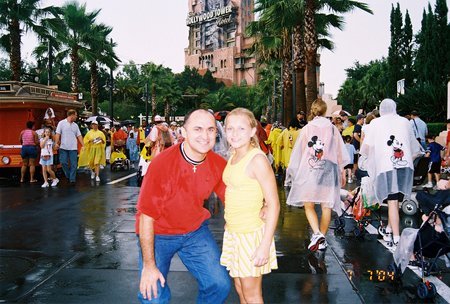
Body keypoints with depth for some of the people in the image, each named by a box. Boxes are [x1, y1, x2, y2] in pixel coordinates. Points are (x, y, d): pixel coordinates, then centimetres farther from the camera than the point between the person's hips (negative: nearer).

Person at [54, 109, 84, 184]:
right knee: (63, 162, -4)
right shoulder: (61, 123, -1)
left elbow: (79, 136, 10)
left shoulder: (75, 125, 11)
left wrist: (83, 145, 2)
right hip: (63, 147, -3)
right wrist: (56, 143, -15)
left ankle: (72, 179, 6)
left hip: (73, 148, 3)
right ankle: (68, 176, 17)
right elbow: (58, 134, -4)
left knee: (73, 164, 0)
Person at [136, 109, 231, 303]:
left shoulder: (218, 164, -13)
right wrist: (149, 266, -19)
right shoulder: (161, 164, -27)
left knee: (220, 285, 1)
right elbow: (146, 217, -21)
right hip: (158, 233, -4)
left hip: (196, 230, 4)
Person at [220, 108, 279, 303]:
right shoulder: (233, 157, 6)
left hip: (251, 233, -7)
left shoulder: (257, 159, -17)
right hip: (232, 232, 7)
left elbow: (273, 204, -19)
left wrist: (265, 245, -22)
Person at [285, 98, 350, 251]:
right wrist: (343, 173, 17)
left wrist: (293, 172, 14)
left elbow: (297, 152, 5)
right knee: (327, 206, 8)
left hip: (308, 170, -1)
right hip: (328, 170, 1)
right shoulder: (333, 129, 5)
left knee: (308, 205, 6)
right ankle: (322, 240, 14)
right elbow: (341, 153, 8)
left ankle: (317, 233, -15)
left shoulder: (306, 129, 2)